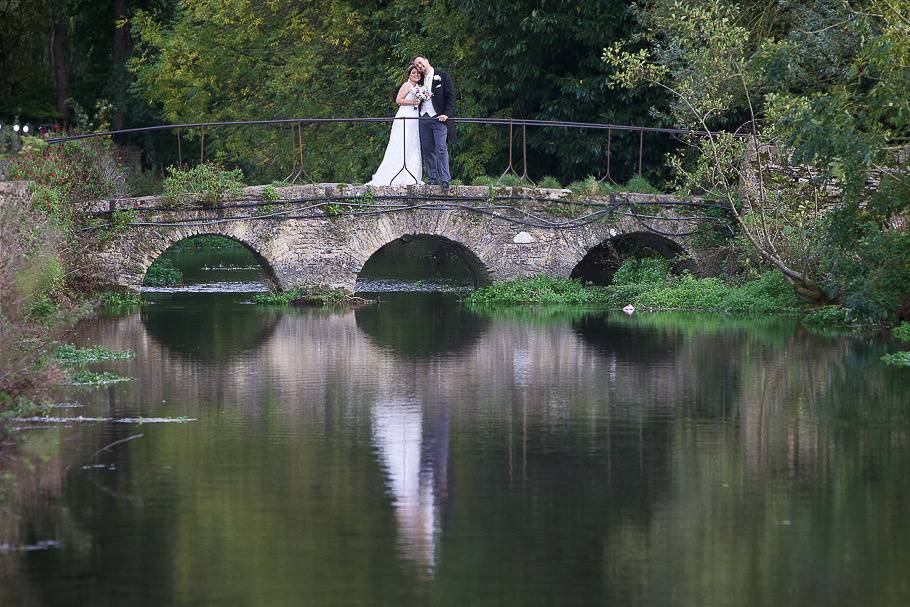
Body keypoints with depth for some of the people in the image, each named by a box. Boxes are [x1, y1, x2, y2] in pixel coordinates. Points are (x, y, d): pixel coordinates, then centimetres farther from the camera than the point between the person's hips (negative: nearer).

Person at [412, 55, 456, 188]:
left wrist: (446, 114, -12)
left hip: (438, 118, -6)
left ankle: (445, 180, -13)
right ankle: (432, 179, 7)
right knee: (427, 150, 3)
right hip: (423, 118, 6)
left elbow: (451, 96, -3)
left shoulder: (443, 76, 3)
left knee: (441, 149, -11)